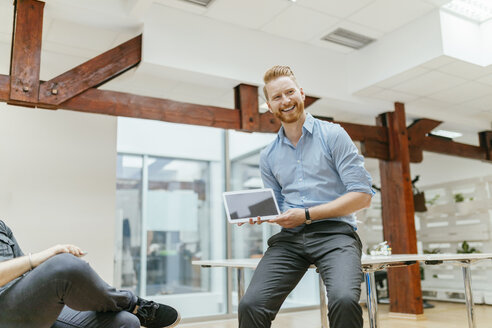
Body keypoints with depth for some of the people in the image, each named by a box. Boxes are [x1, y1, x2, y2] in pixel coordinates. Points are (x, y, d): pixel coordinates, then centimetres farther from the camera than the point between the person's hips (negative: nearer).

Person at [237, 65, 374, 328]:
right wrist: (258, 215, -1)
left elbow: (362, 195, -3)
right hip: (290, 238, 3)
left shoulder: (332, 135, 4)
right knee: (250, 305, -21)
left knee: (344, 300, -32)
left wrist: (307, 215, -10)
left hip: (334, 231, -3)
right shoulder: (268, 156, 17)